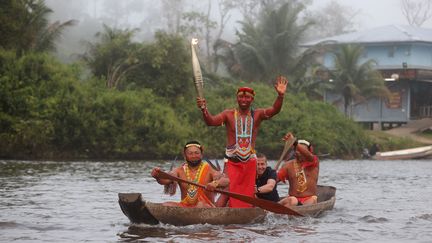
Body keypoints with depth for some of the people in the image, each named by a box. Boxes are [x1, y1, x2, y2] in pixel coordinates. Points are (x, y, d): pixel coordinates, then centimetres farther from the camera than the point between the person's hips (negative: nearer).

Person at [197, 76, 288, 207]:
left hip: (250, 162, 2)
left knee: (248, 195, 7)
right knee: (230, 191, -15)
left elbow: (274, 110, -10)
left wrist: (280, 95, -29)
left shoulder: (257, 115, 4)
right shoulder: (229, 115, 1)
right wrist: (204, 109, -31)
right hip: (232, 162, -2)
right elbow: (211, 121, -11)